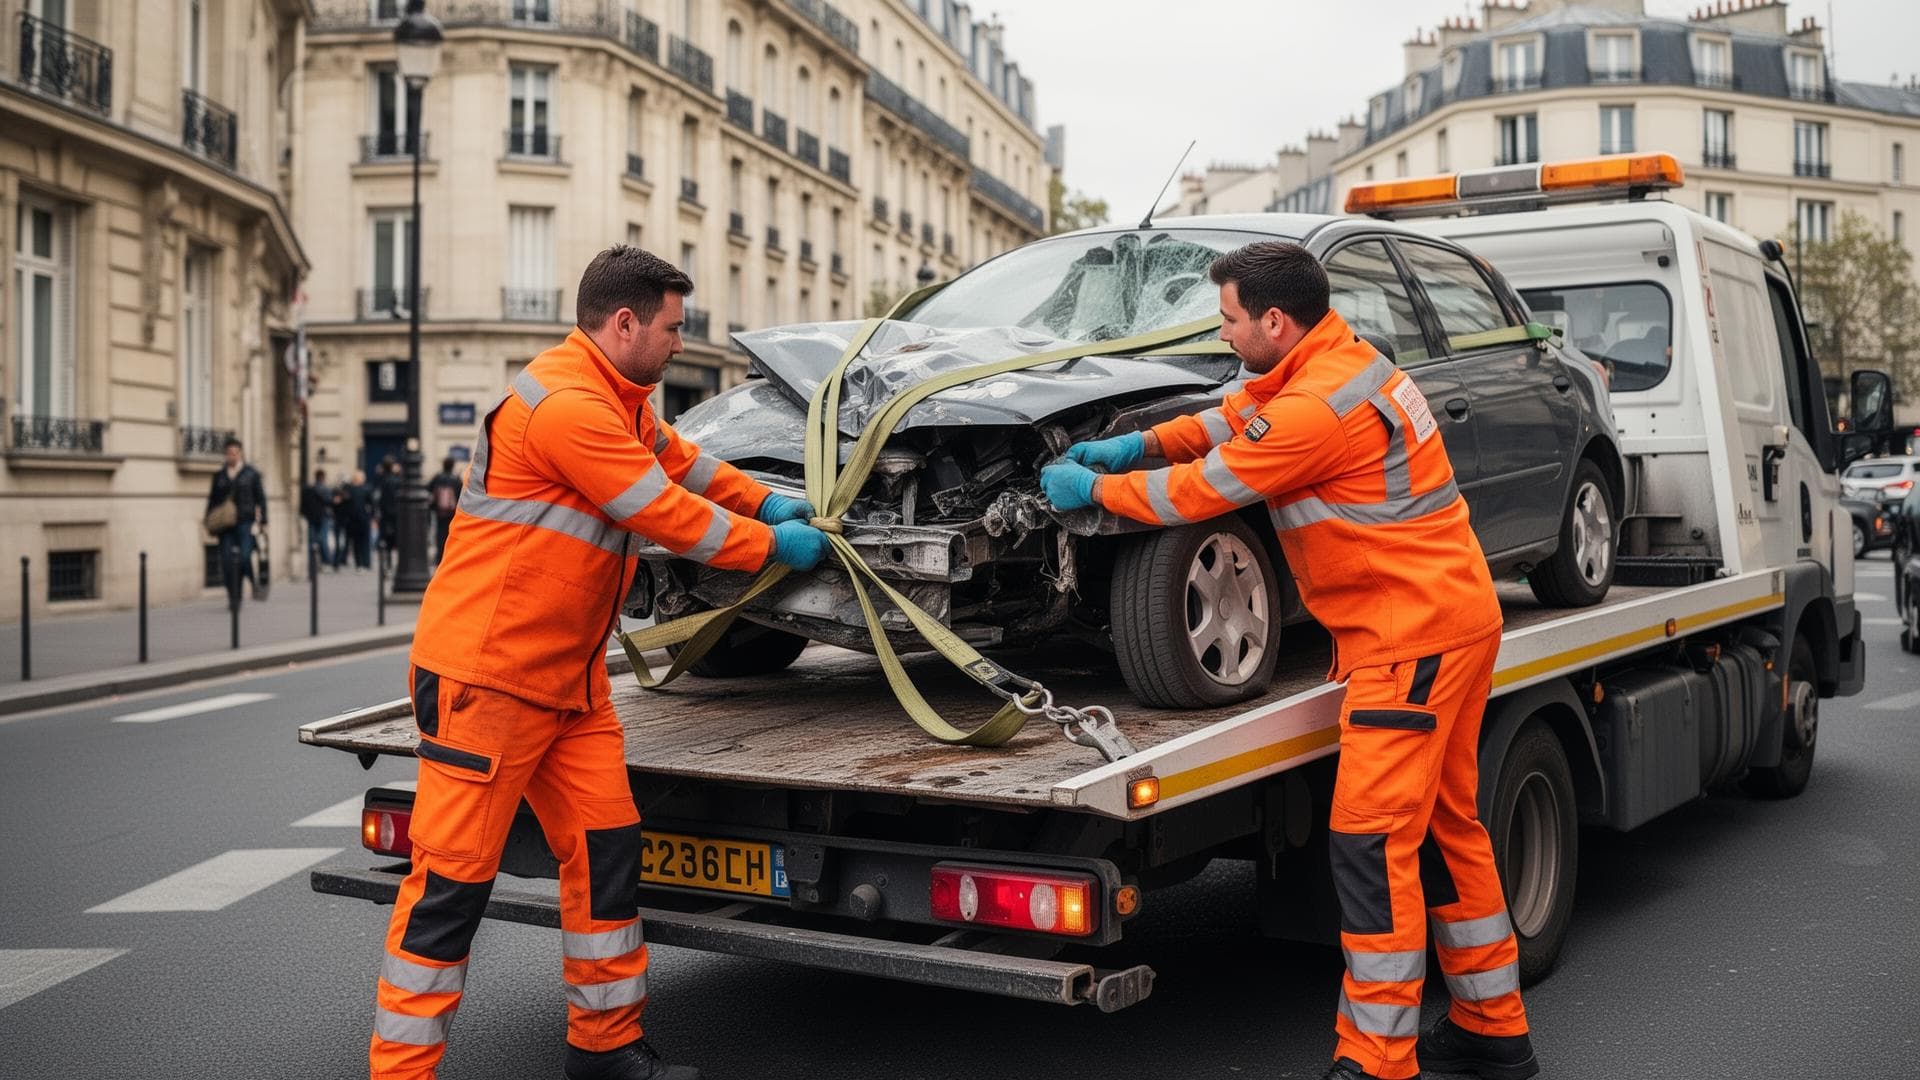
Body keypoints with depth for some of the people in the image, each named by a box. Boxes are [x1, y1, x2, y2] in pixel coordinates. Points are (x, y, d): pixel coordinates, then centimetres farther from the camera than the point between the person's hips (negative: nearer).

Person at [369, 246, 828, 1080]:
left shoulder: (620, 402, 13)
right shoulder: (565, 405, -20)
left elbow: (683, 460, 27)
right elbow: (671, 517, -16)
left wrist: (767, 502, 14)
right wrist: (774, 544, -3)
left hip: (568, 676, 10)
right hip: (485, 674, -10)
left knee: (605, 849, 8)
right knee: (452, 881, -4)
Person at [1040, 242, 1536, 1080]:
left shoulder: (1316, 407, -21)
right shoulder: (1342, 356, 9)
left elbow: (1199, 492, -13)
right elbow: (1239, 417, 22)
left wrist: (1093, 488, 2)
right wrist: (1141, 443, 10)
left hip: (1412, 634, -10)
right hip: (1450, 617, 10)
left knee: (1373, 839, -7)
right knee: (1445, 827, 16)